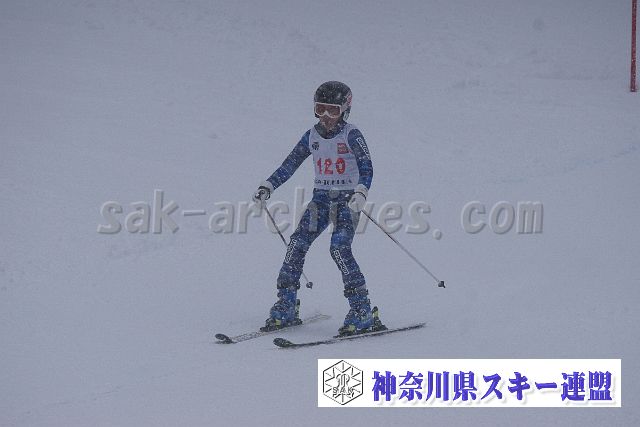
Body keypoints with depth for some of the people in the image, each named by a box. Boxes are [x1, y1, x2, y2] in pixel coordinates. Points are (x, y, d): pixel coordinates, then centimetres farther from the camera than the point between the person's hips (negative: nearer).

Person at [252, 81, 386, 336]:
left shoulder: (351, 135, -8)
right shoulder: (312, 136, 7)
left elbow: (366, 167, -18)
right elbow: (290, 165, 13)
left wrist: (361, 192, -36)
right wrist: (267, 187, 3)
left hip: (347, 200, -5)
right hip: (321, 199, 5)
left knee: (339, 248, -22)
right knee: (297, 244, -8)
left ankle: (363, 312, -18)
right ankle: (286, 308, 0)